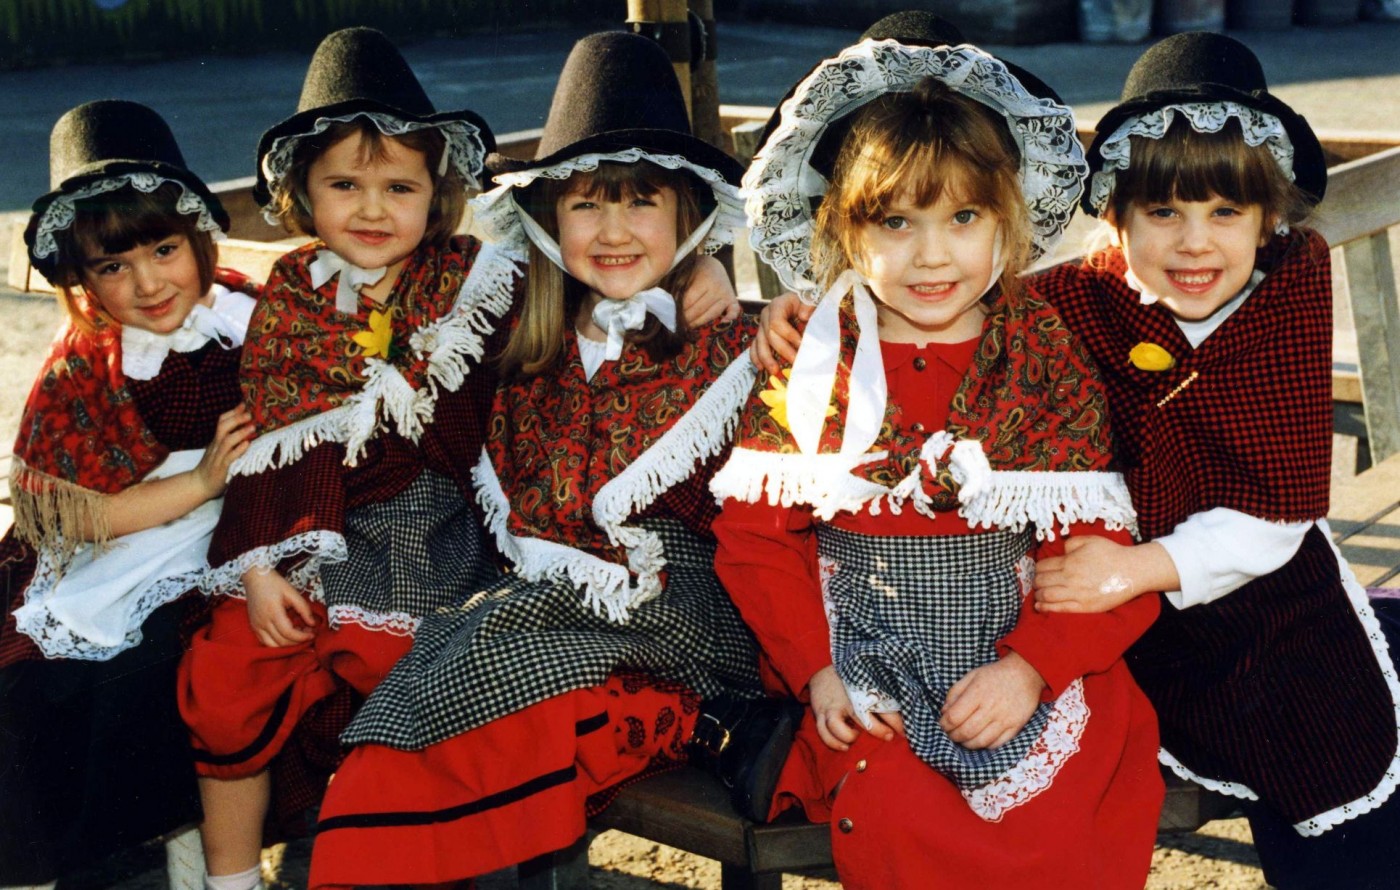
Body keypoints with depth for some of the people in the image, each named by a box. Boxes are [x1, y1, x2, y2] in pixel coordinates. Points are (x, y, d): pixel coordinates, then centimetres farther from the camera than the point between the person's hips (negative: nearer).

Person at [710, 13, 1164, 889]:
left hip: (1028, 665, 0)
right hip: (868, 680, 0)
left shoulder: (1048, 359, 1)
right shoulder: (810, 368, 2)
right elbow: (754, 533, 3)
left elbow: (1097, 545, -2)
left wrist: (1031, 667, -15)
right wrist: (815, 670, -8)